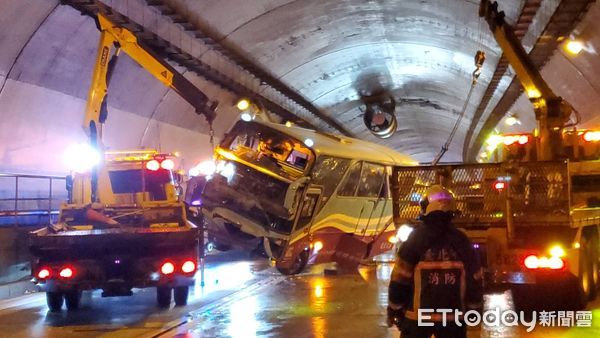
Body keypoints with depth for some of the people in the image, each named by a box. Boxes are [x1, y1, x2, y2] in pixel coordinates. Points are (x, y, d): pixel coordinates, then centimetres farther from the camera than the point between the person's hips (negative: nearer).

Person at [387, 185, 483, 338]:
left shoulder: (416, 238, -9)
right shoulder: (461, 240, 0)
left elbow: (400, 278, -8)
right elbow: (474, 278, 5)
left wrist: (394, 309, 1)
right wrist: (473, 308, 17)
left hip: (418, 315, -2)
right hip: (453, 316, 3)